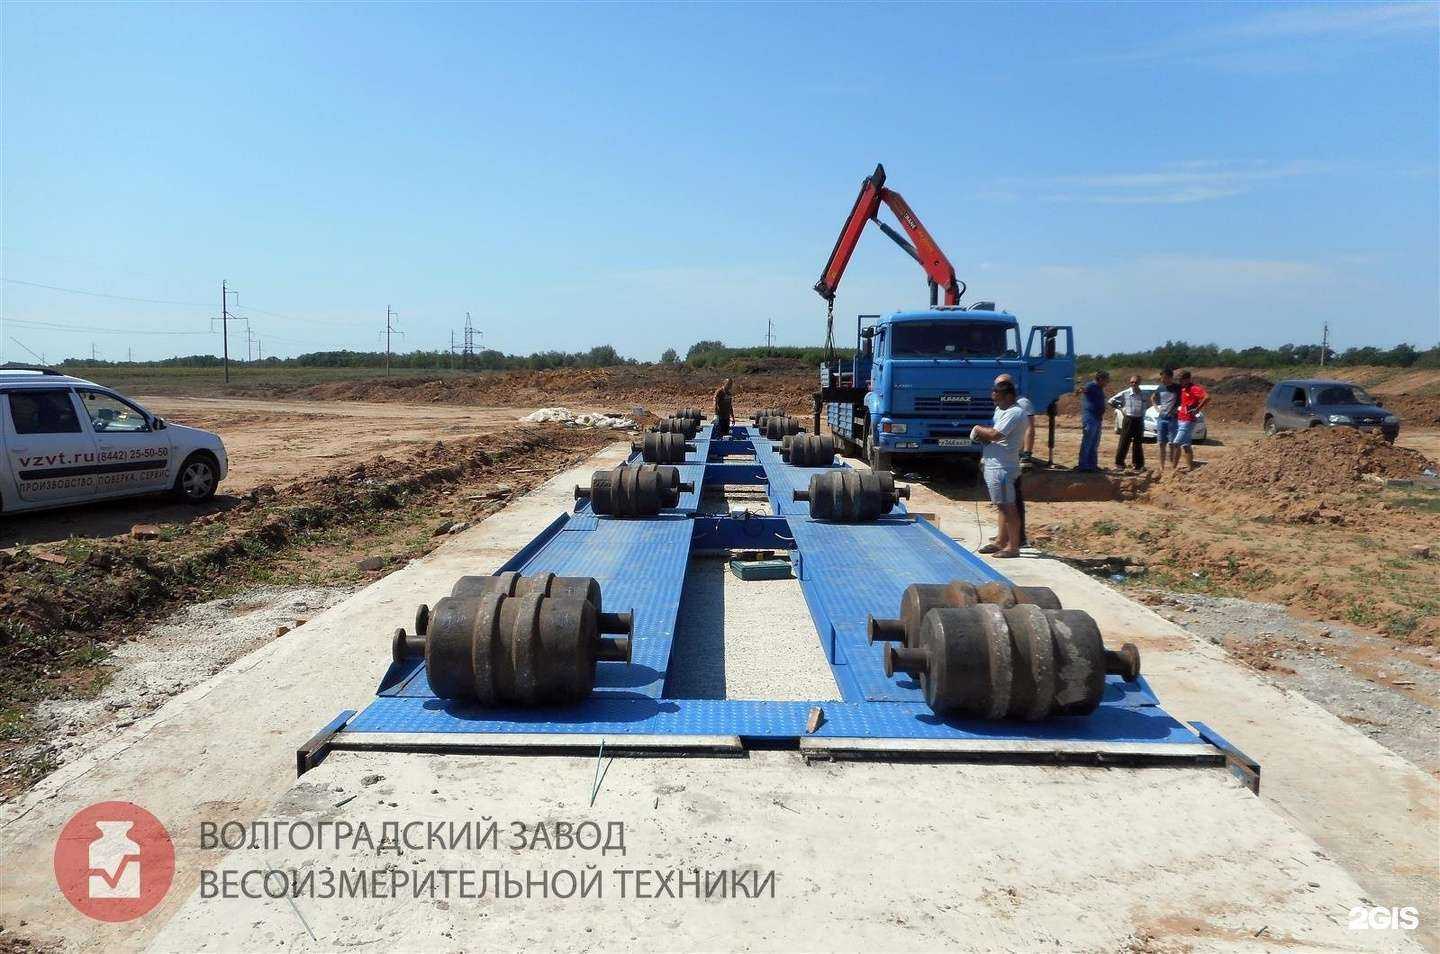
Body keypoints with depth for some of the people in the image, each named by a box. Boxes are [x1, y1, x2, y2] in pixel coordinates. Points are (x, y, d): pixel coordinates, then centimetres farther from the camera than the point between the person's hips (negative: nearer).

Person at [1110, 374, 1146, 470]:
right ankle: (1119, 462, 5)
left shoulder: (1143, 394, 3)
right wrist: (1121, 409, 1)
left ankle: (1138, 463, 15)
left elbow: (1144, 409, 12)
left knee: (1138, 443, 8)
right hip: (1128, 419, -2)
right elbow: (1111, 401, 1)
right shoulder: (1125, 393, -4)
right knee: (1124, 442, -2)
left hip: (1139, 420, 2)